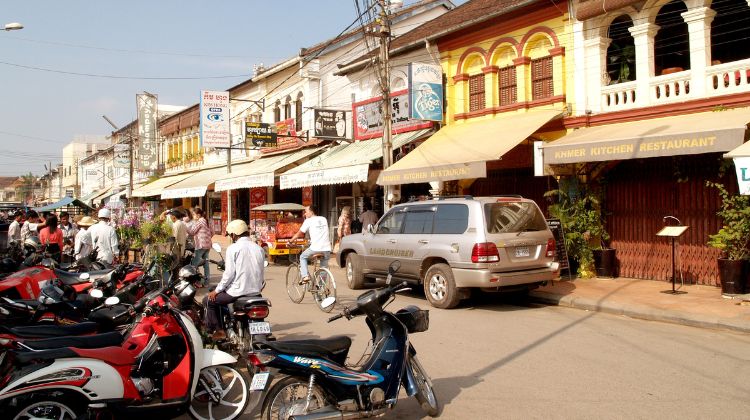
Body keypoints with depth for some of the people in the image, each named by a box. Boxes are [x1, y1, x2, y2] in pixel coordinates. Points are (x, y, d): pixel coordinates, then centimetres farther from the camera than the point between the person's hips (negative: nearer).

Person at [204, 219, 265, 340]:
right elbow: (260, 271, 11)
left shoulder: (233, 248, -9)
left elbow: (229, 273, -13)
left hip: (238, 292, -6)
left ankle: (218, 331, 6)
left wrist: (216, 291, -3)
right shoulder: (259, 248, 9)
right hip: (256, 291, 7)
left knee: (209, 300, 12)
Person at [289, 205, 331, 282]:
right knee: (324, 267, 21)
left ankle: (305, 276, 6)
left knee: (302, 257, 20)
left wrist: (290, 241, 23)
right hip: (327, 248, 4)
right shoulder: (324, 219, 18)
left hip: (315, 248, -4)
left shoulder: (308, 221, 4)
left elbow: (298, 234, 10)